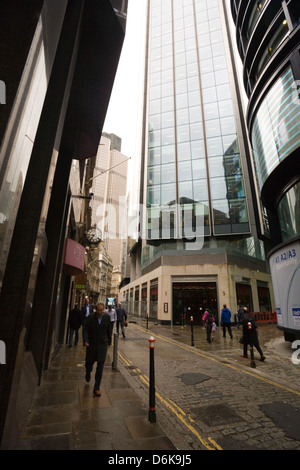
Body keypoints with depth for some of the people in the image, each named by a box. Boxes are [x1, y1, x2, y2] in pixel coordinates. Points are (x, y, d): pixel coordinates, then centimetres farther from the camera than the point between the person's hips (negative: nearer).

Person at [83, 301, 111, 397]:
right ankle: (88, 373, 51)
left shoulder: (107, 317, -3)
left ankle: (96, 388, 10)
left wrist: (108, 341, 17)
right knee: (89, 362, 14)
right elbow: (85, 329, -4)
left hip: (102, 344, 0)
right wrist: (86, 340, -17)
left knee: (100, 366, -2)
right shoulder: (90, 317, -9)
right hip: (91, 344, 0)